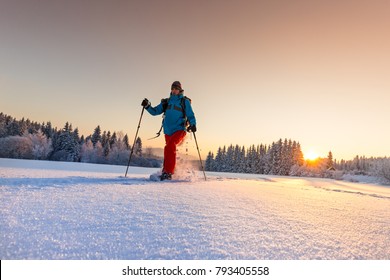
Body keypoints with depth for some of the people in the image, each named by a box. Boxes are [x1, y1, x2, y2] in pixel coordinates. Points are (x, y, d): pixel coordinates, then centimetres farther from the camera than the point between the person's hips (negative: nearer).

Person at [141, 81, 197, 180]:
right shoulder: (166, 102, 18)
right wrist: (147, 106, -1)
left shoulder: (185, 101, 7)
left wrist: (192, 124, -17)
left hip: (180, 130, -5)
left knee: (169, 147, -27)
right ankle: (166, 172, 26)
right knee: (170, 151, 11)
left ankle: (168, 172, -27)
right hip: (168, 132, 5)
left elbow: (190, 115, 2)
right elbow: (155, 111, 17)